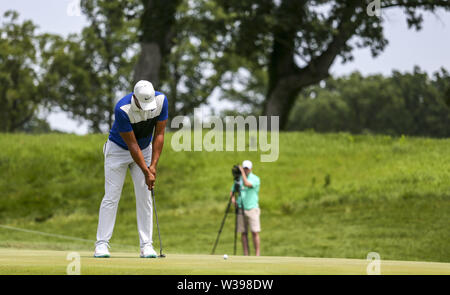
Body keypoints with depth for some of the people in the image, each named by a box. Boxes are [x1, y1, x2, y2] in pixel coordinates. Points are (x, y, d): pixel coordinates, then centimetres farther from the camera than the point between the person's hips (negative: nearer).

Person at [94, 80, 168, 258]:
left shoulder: (161, 100, -22)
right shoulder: (122, 109, -34)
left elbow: (159, 135, -13)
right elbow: (132, 145, -27)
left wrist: (153, 166, -19)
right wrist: (146, 172, -25)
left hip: (145, 149, 4)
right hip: (118, 149, -4)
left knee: (144, 197, -2)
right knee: (111, 196, -7)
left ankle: (146, 245, -1)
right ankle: (101, 245, -5)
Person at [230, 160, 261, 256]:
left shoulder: (255, 179, -5)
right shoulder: (238, 179, 11)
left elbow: (246, 183, -25)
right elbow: (232, 192, 16)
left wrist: (242, 172, -16)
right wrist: (233, 198, -5)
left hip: (252, 209, -4)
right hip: (240, 209, 5)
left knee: (255, 233, -9)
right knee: (243, 233, 2)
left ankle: (257, 255, -7)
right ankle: (246, 255, 4)